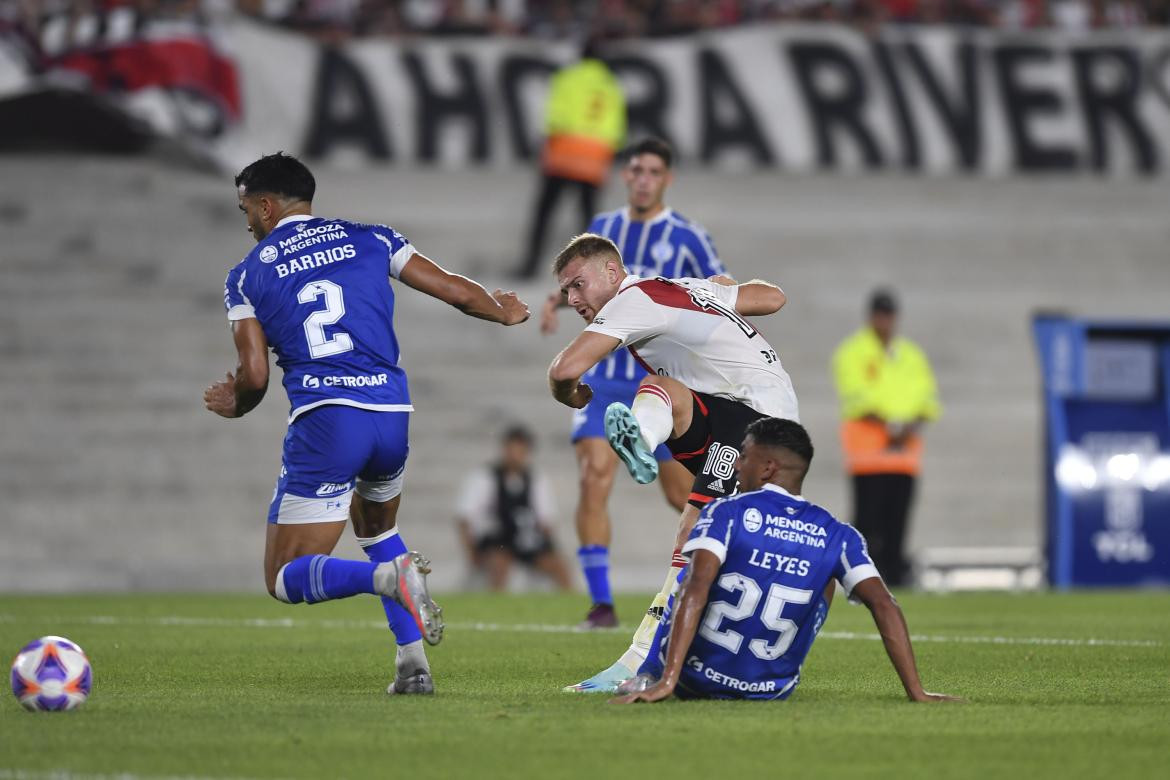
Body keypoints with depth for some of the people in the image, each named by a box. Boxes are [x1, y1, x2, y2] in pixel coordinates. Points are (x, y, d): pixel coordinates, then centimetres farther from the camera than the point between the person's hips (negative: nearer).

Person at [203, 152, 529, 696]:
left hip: (323, 420, -4)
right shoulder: (369, 240, 14)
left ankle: (388, 576, -27)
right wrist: (506, 313, 36)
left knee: (287, 579, 4)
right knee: (375, 527, 33)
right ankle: (413, 663, 16)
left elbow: (254, 375, 1)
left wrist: (234, 406, 24)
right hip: (392, 413, 4)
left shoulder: (247, 275, 8)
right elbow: (455, 291, 15)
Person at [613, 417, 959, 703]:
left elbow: (694, 590, -23)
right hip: (770, 691, 1)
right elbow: (885, 607, -10)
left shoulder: (727, 513, -11)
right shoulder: (836, 536, -4)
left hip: (693, 679, -1)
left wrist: (667, 681, -29)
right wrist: (916, 693, -6)